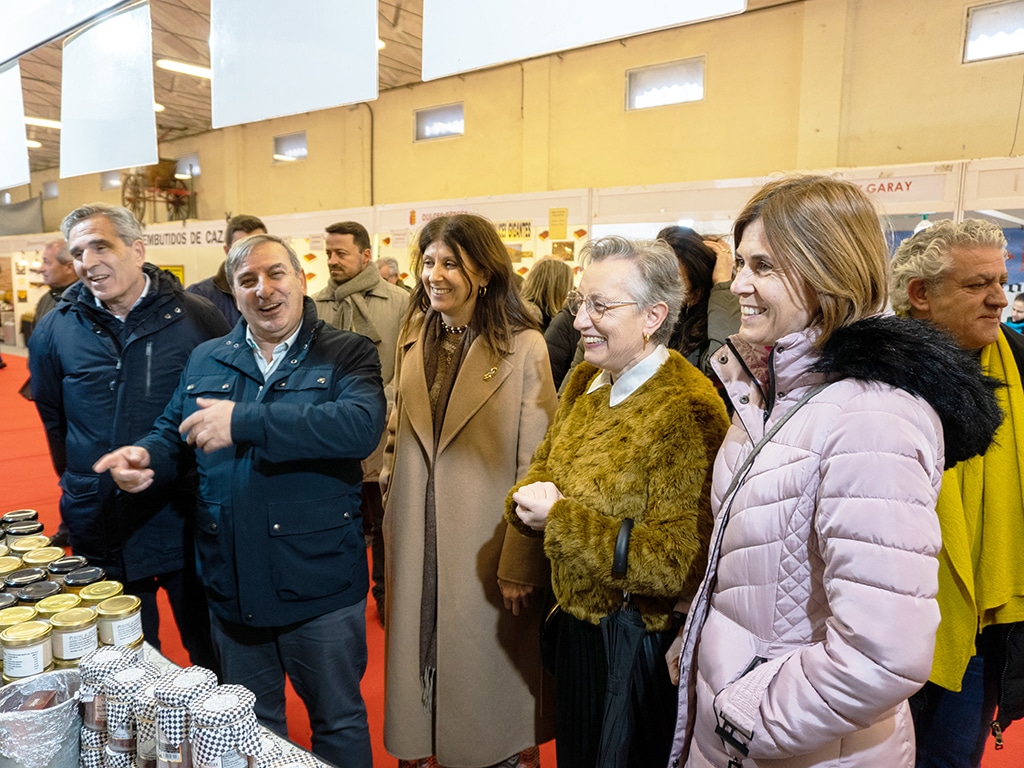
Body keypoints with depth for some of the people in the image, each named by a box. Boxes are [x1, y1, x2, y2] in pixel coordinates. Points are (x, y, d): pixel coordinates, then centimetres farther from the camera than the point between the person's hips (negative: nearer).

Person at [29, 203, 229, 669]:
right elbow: (52, 417, 15)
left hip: (186, 520, -2)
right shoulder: (55, 330, 1)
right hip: (101, 523, 2)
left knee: (211, 649, 14)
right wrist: (80, 483, 16)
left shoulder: (197, 318, -7)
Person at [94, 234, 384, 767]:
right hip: (232, 584, 5)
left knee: (339, 723, 16)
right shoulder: (205, 362, 9)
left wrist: (244, 421, -28)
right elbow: (173, 434, 15)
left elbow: (361, 425, -26)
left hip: (318, 582, -4)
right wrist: (146, 456, -9)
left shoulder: (346, 355, -7)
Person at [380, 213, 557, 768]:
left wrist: (520, 565, -13)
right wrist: (392, 514, 9)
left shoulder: (523, 347, -13)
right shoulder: (413, 340, 6)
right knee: (418, 658, 19)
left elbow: (535, 468, -13)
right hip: (415, 543, 5)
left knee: (485, 674, 13)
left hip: (485, 549, -5)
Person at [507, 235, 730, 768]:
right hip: (577, 625, 7)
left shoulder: (689, 411, -25)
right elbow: (545, 464, 9)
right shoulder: (585, 381, 0)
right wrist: (528, 500, -14)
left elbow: (679, 563, -29)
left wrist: (559, 519, -26)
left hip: (642, 646, -7)